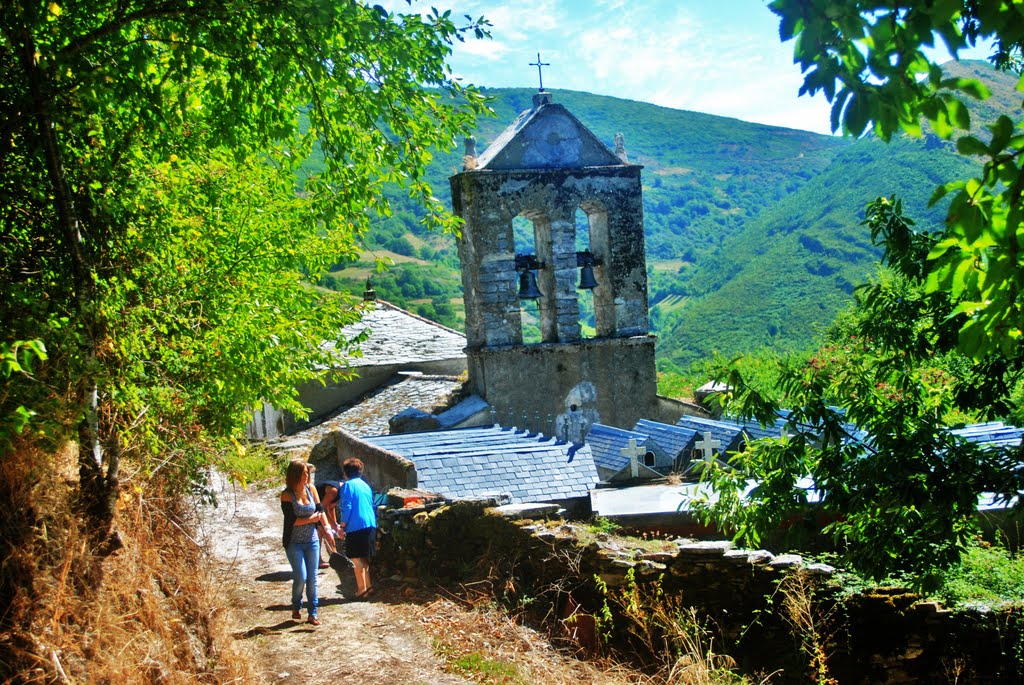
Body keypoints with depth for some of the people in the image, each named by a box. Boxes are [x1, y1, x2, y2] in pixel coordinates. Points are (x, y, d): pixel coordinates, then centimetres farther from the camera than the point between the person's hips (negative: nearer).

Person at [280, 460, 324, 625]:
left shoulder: (311, 489, 2)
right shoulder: (287, 495, -11)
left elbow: (320, 510, 4)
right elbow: (291, 520, -16)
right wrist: (311, 519, -11)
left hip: (312, 540, 4)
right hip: (294, 543, -4)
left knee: (312, 578, 4)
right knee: (301, 577, -8)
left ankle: (312, 614, 12)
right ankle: (296, 607, 19)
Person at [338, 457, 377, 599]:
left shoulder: (348, 485, -6)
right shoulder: (366, 485, 17)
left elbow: (346, 507, -13)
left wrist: (342, 526, -6)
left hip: (356, 527, -8)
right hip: (371, 525, 8)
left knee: (356, 559, 0)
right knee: (364, 559, 17)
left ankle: (362, 589, 0)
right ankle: (368, 587, 20)